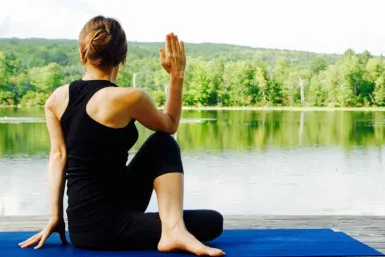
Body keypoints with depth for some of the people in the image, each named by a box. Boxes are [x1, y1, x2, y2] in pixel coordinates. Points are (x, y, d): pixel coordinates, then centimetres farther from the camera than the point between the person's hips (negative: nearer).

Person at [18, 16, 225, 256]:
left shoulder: (56, 98, 4)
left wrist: (55, 217, 3)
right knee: (213, 222, 6)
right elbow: (170, 126, 4)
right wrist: (177, 77, 5)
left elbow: (58, 156, 2)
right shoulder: (129, 98, -14)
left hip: (82, 225, 7)